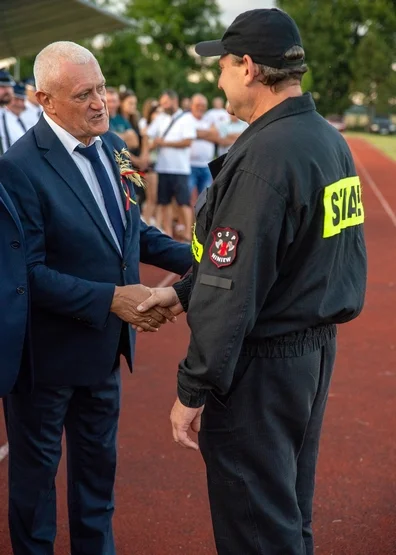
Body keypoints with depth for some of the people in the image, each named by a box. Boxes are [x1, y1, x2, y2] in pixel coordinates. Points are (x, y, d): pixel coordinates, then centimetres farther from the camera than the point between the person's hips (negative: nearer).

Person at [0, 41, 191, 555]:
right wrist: (111, 298, -29)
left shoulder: (112, 146, 0)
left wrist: (190, 257, -3)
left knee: (98, 457, 23)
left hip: (105, 341, 7)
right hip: (49, 350, -7)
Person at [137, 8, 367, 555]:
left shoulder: (264, 155, -23)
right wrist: (186, 290, 8)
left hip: (260, 366, -9)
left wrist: (192, 391, -16)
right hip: (317, 347, 9)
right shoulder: (332, 141, 6)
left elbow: (234, 290, -24)